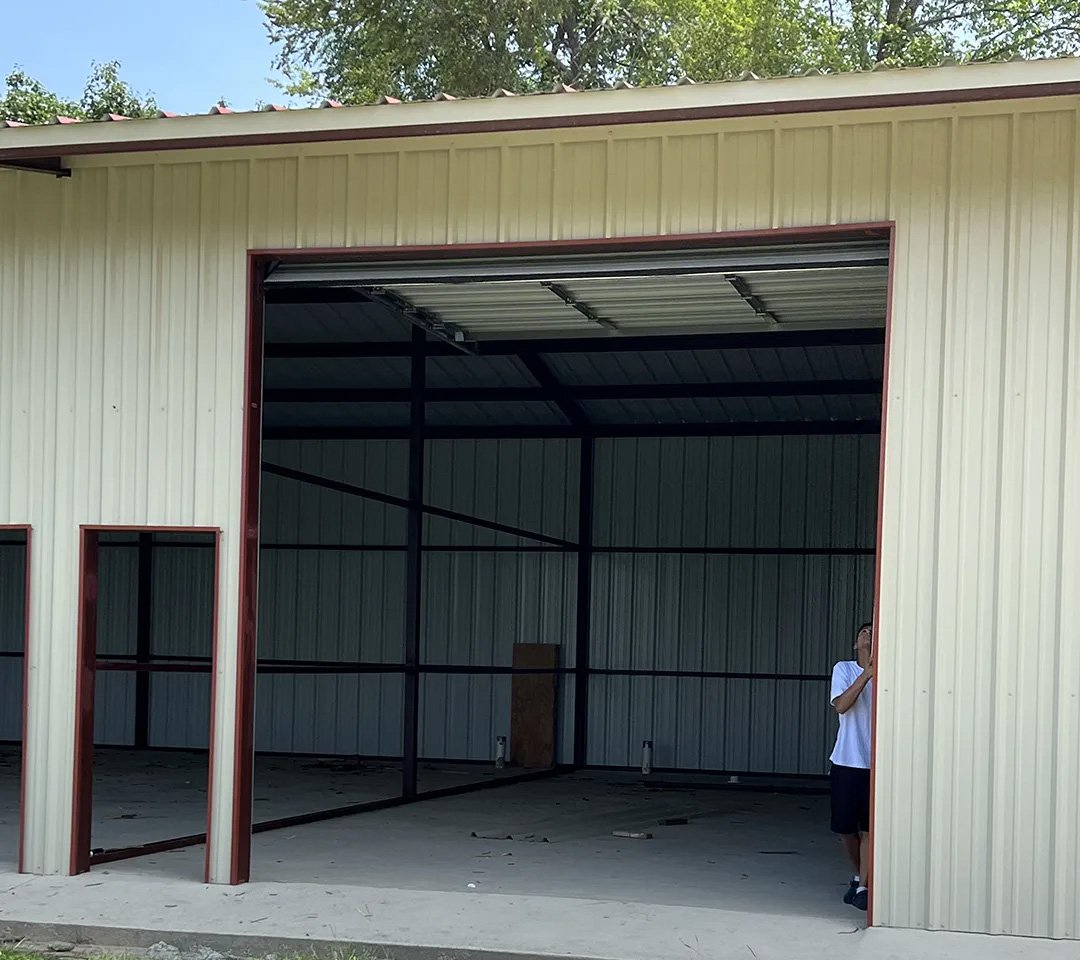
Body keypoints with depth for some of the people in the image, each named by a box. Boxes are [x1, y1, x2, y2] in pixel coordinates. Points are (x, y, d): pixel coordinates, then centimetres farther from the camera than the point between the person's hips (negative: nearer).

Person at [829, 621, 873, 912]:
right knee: (845, 827, 8)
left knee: (869, 829, -7)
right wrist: (866, 674, -20)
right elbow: (841, 705, -13)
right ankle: (858, 875, 29)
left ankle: (863, 887, -2)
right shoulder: (844, 669, 4)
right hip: (847, 761, 1)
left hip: (876, 763, -1)